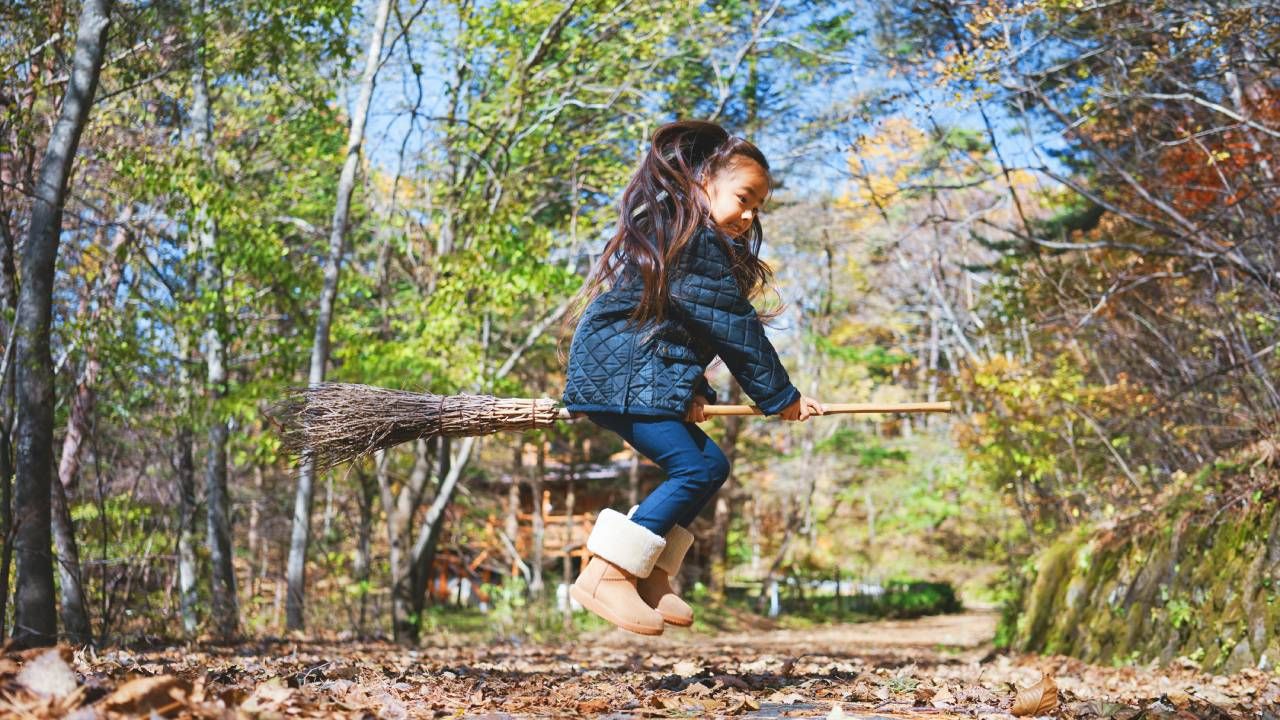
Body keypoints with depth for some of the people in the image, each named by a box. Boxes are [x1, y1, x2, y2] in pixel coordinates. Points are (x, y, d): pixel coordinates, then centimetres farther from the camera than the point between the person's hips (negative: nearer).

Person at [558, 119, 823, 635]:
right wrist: (781, 396, -5)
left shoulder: (668, 233, 22)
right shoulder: (698, 239, -12)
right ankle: (605, 575, -18)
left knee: (708, 466, 10)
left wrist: (692, 390, 3)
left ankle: (649, 575, 11)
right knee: (697, 466, -17)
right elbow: (735, 329, -12)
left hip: (625, 375, 11)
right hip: (619, 377, -11)